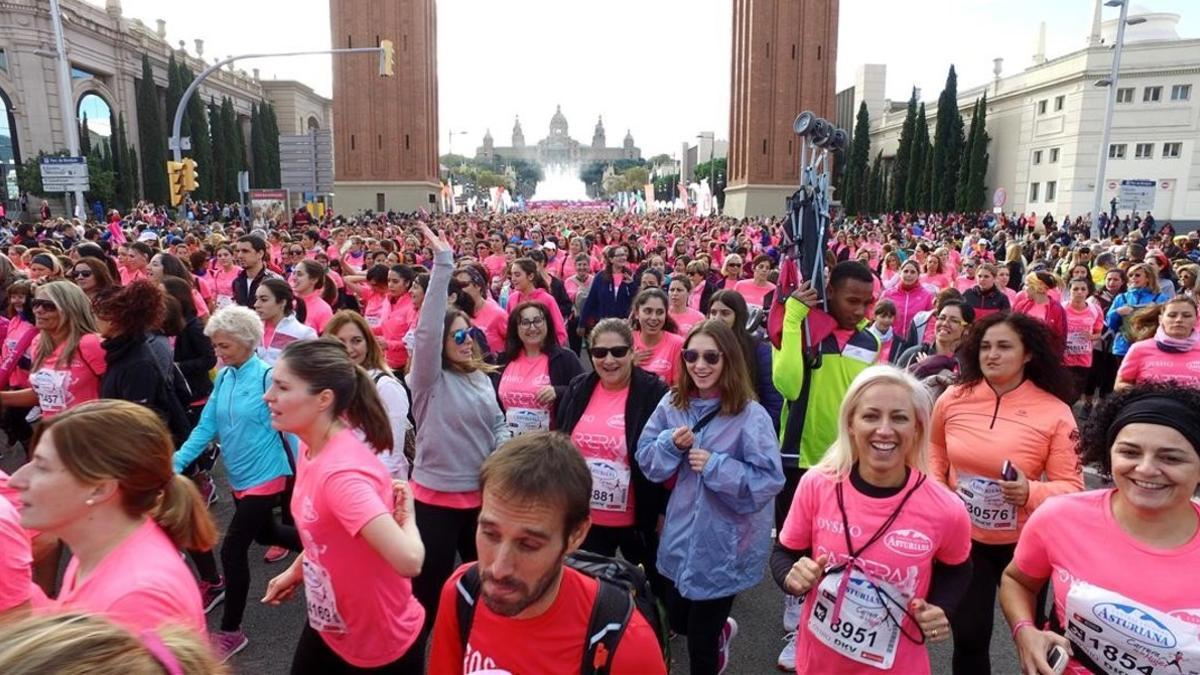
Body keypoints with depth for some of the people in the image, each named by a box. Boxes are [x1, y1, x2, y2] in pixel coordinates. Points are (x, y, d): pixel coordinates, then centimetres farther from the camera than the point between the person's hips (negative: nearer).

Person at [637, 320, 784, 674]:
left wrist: (714, 465, -26)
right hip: (681, 535, 5)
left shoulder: (750, 415, -18)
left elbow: (769, 480, -20)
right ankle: (720, 630, 54)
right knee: (677, 622, 23)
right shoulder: (672, 403, -3)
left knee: (700, 639, 13)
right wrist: (671, 443, -18)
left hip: (723, 546, -5)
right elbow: (645, 458, 1)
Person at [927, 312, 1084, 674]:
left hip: (1023, 543, -1)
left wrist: (1031, 492, -32)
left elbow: (1072, 486, -13)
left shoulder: (1055, 411, -16)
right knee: (968, 636, 14)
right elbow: (935, 450, 12)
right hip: (963, 537, 2)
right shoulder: (953, 398, -8)